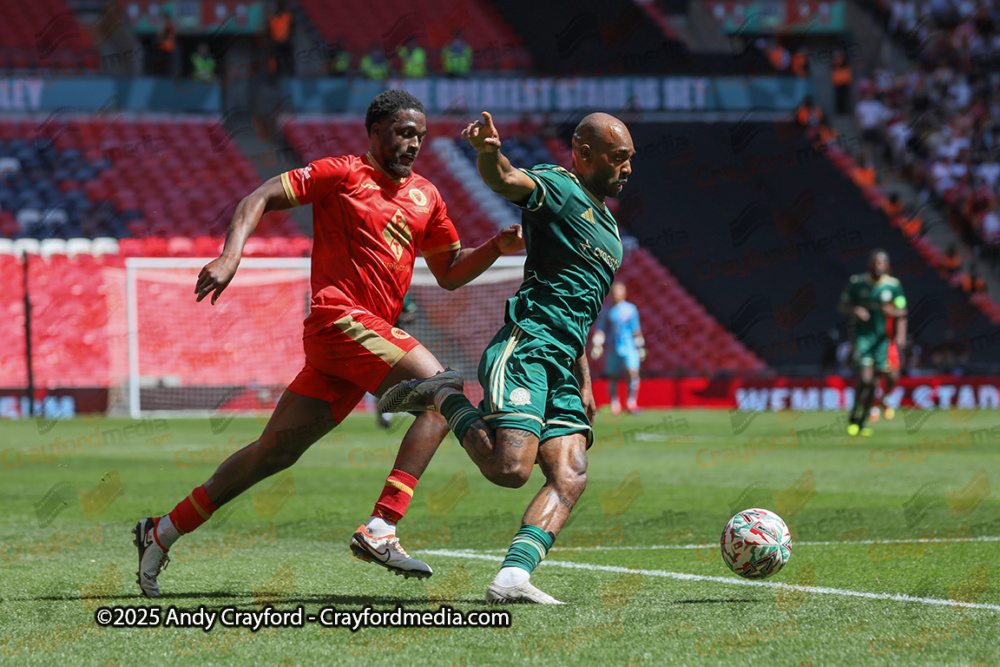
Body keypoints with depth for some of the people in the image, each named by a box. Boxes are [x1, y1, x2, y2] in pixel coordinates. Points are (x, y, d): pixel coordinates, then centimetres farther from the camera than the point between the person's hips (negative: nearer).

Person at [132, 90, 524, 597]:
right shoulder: (342, 174, 0)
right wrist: (231, 255, -17)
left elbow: (450, 273, 28)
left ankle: (163, 533, 17)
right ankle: (380, 531, -27)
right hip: (340, 317, -7)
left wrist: (498, 246, 11)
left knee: (277, 449, 8)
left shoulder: (425, 196, 20)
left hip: (371, 333, 7)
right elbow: (260, 198, -2)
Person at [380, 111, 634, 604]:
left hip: (561, 369, 9)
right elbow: (504, 180, -23)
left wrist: (584, 381, 27)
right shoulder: (557, 187, 0)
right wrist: (489, 152, -46)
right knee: (509, 468, -21)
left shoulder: (606, 224, 28)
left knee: (570, 479, -11)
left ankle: (512, 577, -21)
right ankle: (443, 398, 3)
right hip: (524, 351, -8)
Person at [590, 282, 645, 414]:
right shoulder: (606, 311, 6)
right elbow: (600, 331, 6)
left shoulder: (631, 309, 8)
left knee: (633, 372, -16)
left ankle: (631, 402, -10)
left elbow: (636, 330, 13)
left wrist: (640, 347, 13)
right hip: (612, 348, 0)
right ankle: (614, 404, 15)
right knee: (613, 378, 2)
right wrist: (597, 346, -4)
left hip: (629, 347, 0)